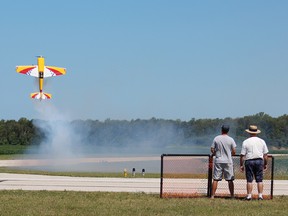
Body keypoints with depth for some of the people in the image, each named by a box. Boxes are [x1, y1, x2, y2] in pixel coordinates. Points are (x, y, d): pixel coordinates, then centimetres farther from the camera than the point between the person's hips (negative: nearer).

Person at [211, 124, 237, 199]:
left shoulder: (216, 138, -2)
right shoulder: (231, 140, -4)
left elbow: (212, 150, 1)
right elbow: (234, 152, -3)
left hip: (218, 161, 1)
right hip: (228, 161, -1)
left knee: (215, 179, 3)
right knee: (230, 180, 6)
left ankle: (212, 195, 1)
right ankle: (232, 195, 6)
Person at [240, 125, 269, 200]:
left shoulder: (246, 142, -2)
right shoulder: (262, 141, 6)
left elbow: (242, 155, -4)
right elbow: (265, 154, 7)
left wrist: (241, 165, 3)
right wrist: (265, 164, 15)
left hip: (249, 161, -2)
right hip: (259, 161, 2)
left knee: (249, 180, 1)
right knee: (259, 180, 5)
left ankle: (249, 195, -1)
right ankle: (260, 195, 2)